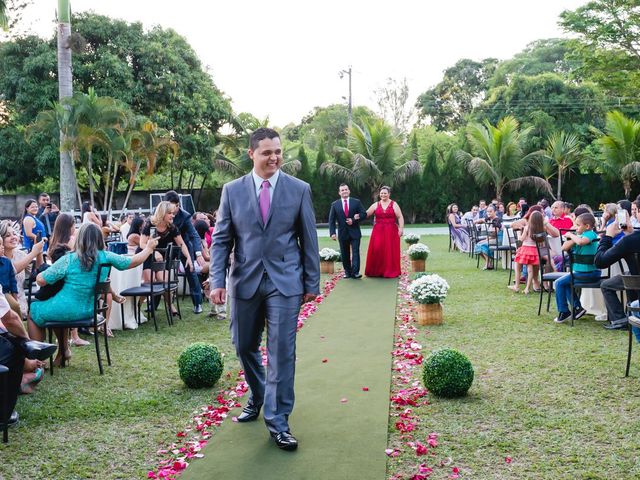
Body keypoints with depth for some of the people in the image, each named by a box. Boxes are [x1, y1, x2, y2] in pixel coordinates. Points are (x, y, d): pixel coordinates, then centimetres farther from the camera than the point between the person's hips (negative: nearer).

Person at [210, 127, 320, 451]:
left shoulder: (299, 189, -1)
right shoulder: (233, 190, 2)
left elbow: (309, 239, 3)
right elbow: (221, 239, 3)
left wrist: (312, 282, 2)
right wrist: (217, 280, -6)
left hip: (284, 281, -2)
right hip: (245, 280, 2)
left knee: (281, 351, -2)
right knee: (245, 347, 14)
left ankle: (277, 421, 9)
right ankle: (258, 397, 40)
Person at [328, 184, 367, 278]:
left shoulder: (356, 202, 4)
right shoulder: (335, 205, 4)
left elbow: (364, 214, 0)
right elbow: (331, 220, 2)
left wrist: (353, 220, -13)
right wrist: (332, 233, -10)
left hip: (354, 232, -1)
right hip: (342, 233, 1)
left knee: (355, 252, -8)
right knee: (345, 254, 5)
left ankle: (355, 272, -10)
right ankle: (347, 272, 13)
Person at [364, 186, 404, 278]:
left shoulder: (394, 204, 3)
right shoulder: (376, 205, 8)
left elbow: (400, 217, -1)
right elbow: (366, 214, 4)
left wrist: (401, 229, -10)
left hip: (391, 231, -2)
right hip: (378, 231, 2)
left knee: (390, 251, -2)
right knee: (376, 250, -5)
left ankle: (390, 272, 7)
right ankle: (376, 271, 5)